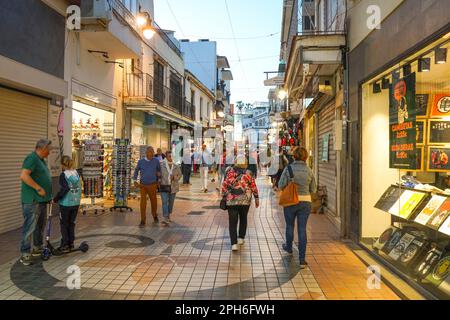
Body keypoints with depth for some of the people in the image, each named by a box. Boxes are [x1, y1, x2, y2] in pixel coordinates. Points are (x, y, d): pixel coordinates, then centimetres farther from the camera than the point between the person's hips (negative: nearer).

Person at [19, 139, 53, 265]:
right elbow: (24, 176, -26)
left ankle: (37, 248, 30)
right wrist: (39, 188, -21)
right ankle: (25, 254, 1)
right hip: (32, 200, -10)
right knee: (29, 227, -6)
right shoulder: (32, 158, -14)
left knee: (40, 225, 18)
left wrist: (48, 196, 18)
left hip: (41, 199, 10)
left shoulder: (41, 160, 17)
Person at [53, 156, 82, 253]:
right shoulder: (77, 174, 4)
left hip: (65, 204, -5)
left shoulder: (63, 174, -12)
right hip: (76, 203, 5)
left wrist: (55, 199, -15)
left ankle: (65, 246, 10)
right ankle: (71, 244, 20)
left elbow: (64, 189, -24)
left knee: (64, 224, 7)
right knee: (71, 223, 15)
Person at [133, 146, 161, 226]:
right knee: (143, 203, -5)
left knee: (154, 201, 14)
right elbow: (136, 171, 13)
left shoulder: (156, 161, -5)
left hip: (152, 185, 1)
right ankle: (143, 221, 3)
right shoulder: (140, 161, -4)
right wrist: (135, 181, 5)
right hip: (143, 185, 0)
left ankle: (155, 216, 39)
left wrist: (159, 180, 13)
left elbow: (159, 170, 12)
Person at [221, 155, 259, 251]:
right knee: (243, 219, 23)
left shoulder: (230, 172, -2)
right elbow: (254, 187, 2)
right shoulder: (248, 173, -2)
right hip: (245, 201, 1)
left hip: (231, 201, -1)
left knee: (233, 222, 2)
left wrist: (224, 196, 7)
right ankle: (241, 238, 28)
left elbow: (224, 185, -3)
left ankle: (234, 244, -5)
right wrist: (256, 198, 13)